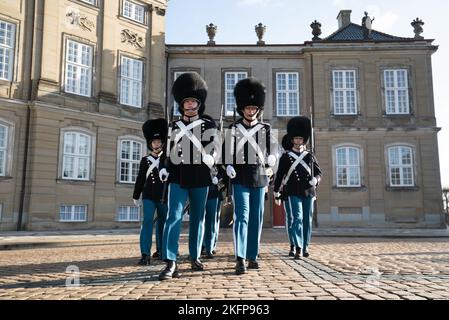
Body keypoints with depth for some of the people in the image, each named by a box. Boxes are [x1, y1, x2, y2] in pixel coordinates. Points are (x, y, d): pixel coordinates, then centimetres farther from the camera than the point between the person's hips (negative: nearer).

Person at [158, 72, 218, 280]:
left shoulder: (208, 125, 6)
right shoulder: (175, 126, 12)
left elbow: (214, 150, 3)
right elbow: (171, 152, 17)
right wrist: (165, 168, 4)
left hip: (200, 178, 0)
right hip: (178, 177, 1)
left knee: (197, 219, 9)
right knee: (174, 217, -11)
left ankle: (195, 258, 24)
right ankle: (171, 263, -14)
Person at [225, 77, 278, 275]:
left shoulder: (266, 129, 9)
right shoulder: (234, 129, 5)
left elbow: (273, 148, 4)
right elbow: (228, 151, 3)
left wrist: (271, 159, -17)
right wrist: (228, 166, -14)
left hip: (259, 178, 3)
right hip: (240, 178, -2)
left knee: (256, 218, 7)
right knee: (242, 216, -10)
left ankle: (252, 256, 18)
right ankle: (240, 259, -13)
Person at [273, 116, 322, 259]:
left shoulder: (310, 156, 10)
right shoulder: (286, 156, 4)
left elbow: (318, 172, 14)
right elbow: (280, 175, 6)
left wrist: (316, 179, -8)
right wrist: (276, 191, 6)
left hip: (309, 193, 3)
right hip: (294, 193, -3)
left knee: (307, 220, 9)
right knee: (297, 219, -11)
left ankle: (305, 246, 22)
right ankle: (298, 249, -12)